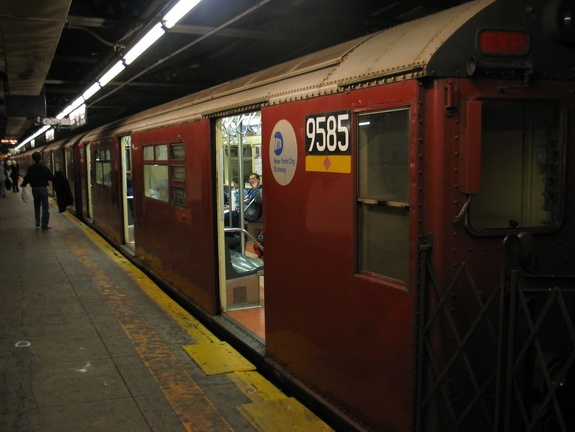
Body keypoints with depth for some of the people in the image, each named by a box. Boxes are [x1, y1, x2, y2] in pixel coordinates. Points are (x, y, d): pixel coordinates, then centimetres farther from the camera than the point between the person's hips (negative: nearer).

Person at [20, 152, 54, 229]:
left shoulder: (30, 169, 1)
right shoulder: (44, 168, -11)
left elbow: (27, 178, 7)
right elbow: (50, 177, -11)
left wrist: (23, 184, 25)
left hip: (34, 188, 4)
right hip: (43, 188, -4)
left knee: (37, 205, 22)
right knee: (45, 207, -2)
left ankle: (37, 222, 19)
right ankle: (44, 224, -7)